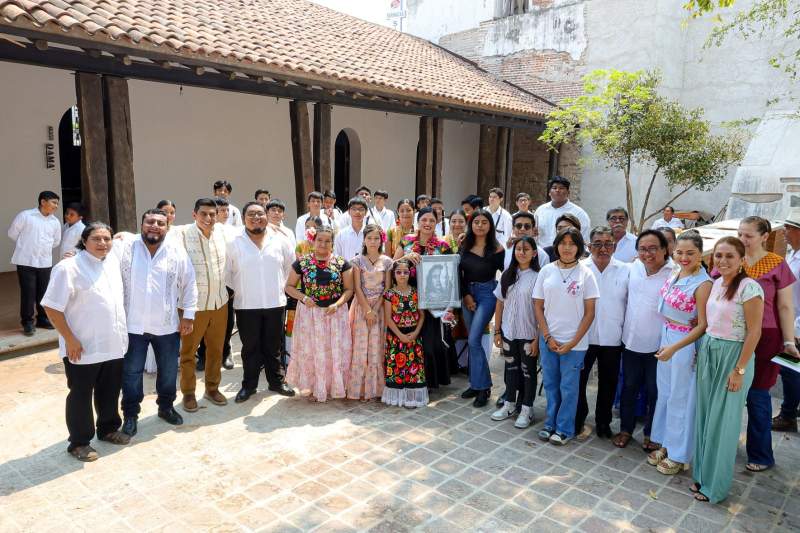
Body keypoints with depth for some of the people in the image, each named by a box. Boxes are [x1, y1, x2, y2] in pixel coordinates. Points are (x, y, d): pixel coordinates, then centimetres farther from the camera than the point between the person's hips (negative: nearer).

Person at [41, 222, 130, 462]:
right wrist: (70, 339, -17)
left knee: (110, 391, 19)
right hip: (83, 347, -6)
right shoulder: (68, 268, -16)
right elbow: (51, 307, -16)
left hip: (113, 344, 6)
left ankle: (108, 429, 38)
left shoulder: (113, 262, 5)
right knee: (81, 395, 8)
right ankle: (79, 442, 23)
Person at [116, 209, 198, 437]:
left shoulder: (177, 252, -2)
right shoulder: (125, 247, -7)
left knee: (168, 371, 16)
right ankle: (130, 414, 28)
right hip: (133, 325, -2)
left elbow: (189, 284, 3)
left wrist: (188, 315, 2)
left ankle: (166, 407, 37)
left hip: (168, 325, 2)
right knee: (131, 372, 11)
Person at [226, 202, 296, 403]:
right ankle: (249, 385, 21)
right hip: (246, 305, -1)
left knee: (273, 347, 12)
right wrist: (239, 289, 4)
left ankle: (277, 382, 25)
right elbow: (227, 271, 3)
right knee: (250, 348, 8)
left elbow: (290, 266, 11)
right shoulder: (234, 244, -4)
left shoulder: (280, 241, 1)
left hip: (275, 303, 1)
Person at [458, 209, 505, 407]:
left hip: (487, 294, -5)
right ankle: (476, 383, 24)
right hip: (467, 293, 5)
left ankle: (483, 387, 2)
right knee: (473, 341, 11)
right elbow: (459, 272, 4)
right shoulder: (464, 246, 3)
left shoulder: (496, 249, -9)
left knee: (474, 340, -11)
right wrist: (466, 295, -2)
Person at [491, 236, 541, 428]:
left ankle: (526, 409, 24)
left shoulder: (537, 277, -12)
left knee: (528, 370, 10)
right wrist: (497, 331, 6)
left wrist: (538, 338, -14)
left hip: (528, 334, -4)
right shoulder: (507, 275, 3)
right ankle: (510, 404, 32)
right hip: (508, 332, 5)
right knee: (511, 368, 17)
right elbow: (500, 304, 7)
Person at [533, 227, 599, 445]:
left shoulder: (585, 274, -5)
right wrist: (547, 337, -5)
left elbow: (589, 312, -4)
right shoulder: (547, 271, 1)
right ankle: (550, 424, 30)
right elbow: (538, 306, 3)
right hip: (548, 339, 2)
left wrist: (573, 342, -9)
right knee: (550, 384, 13)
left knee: (568, 387, 7)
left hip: (574, 342, -2)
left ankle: (564, 429, 23)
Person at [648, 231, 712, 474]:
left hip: (686, 343, -7)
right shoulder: (675, 275, 3)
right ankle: (666, 444, 34)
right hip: (666, 337, 7)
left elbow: (703, 325, -18)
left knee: (680, 398, 6)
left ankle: (678, 455, 23)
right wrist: (667, 342, 10)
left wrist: (674, 348, -23)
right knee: (664, 393, 17)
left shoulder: (703, 284, -20)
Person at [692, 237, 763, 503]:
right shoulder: (716, 283, 6)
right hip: (708, 352, 7)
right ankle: (702, 473, 30)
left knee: (722, 421, 5)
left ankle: (716, 484, 21)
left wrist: (739, 370, -16)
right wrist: (702, 351, 10)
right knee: (704, 415, 14)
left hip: (732, 355, -7)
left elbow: (754, 332, -16)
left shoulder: (749, 288, -16)